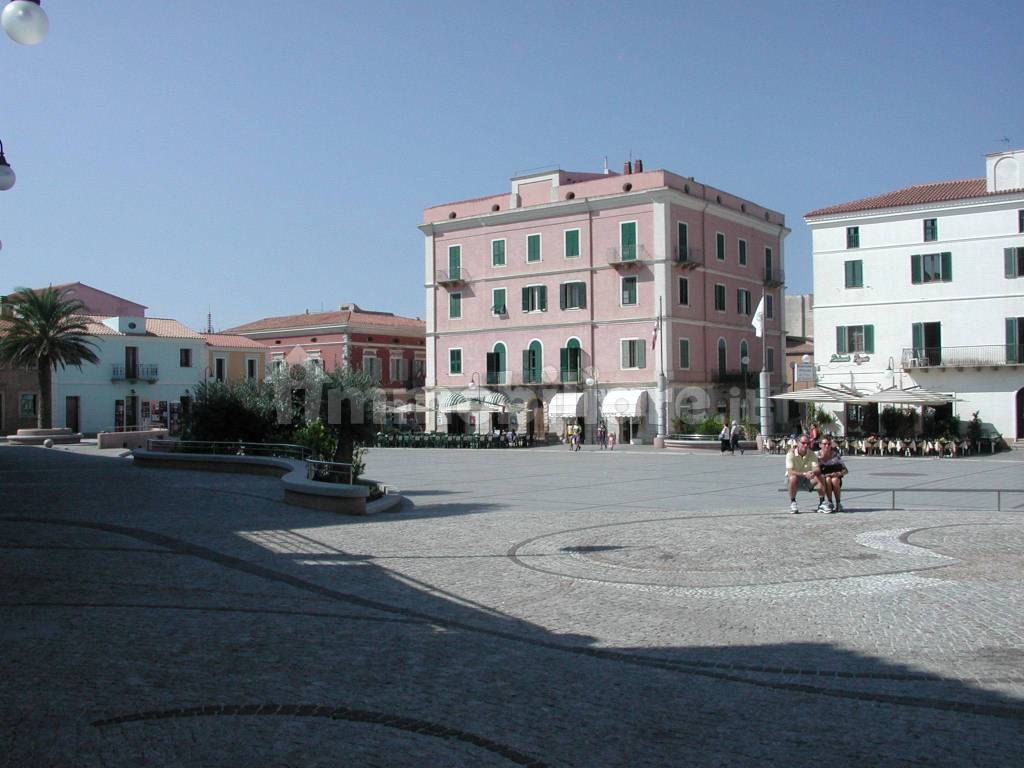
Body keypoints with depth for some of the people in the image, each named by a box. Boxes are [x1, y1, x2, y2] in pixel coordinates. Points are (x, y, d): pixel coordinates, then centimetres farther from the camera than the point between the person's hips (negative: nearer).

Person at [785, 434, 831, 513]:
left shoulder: (812, 454, -5)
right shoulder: (791, 454, -17)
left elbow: (818, 470, -16)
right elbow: (790, 472, -28)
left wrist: (813, 472, -41)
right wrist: (804, 474, -42)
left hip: (807, 481, 3)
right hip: (793, 481, -3)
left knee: (820, 478, -24)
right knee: (793, 478, -38)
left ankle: (822, 504, -14)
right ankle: (792, 503, -21)